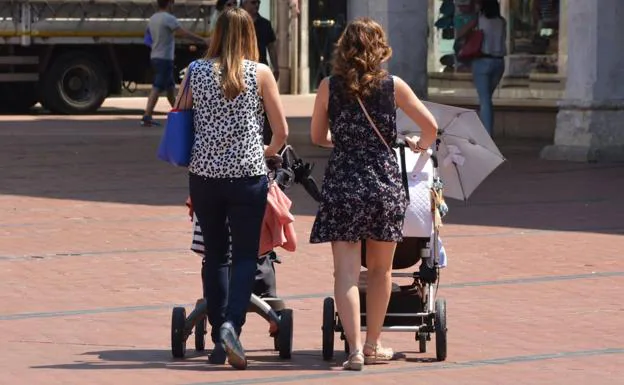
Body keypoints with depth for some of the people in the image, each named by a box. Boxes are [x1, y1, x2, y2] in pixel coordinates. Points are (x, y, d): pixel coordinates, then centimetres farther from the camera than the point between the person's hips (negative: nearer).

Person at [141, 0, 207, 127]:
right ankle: (146, 117, -15)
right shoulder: (168, 19, -15)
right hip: (165, 58, -9)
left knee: (170, 86, 19)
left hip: (155, 57, 9)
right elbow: (185, 33, -20)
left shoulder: (152, 19, 11)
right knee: (157, 88, -10)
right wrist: (203, 40, -15)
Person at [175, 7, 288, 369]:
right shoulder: (260, 73, -2)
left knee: (215, 255, 13)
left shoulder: (195, 71, 3)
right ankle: (232, 324, -19)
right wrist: (268, 152, 21)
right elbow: (282, 131, 0)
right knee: (245, 256, 3)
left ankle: (219, 338, 14)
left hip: (204, 174, 2)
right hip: (247, 175, -2)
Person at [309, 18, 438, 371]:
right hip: (385, 183, 1)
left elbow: (318, 137, 12)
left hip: (342, 184, -1)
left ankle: (355, 349, -17)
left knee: (346, 272, -3)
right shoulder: (393, 86, 0)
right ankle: (373, 345, 26)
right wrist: (421, 144, 26)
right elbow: (431, 127, 4)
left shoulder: (329, 87, 1)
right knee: (380, 270, 16)